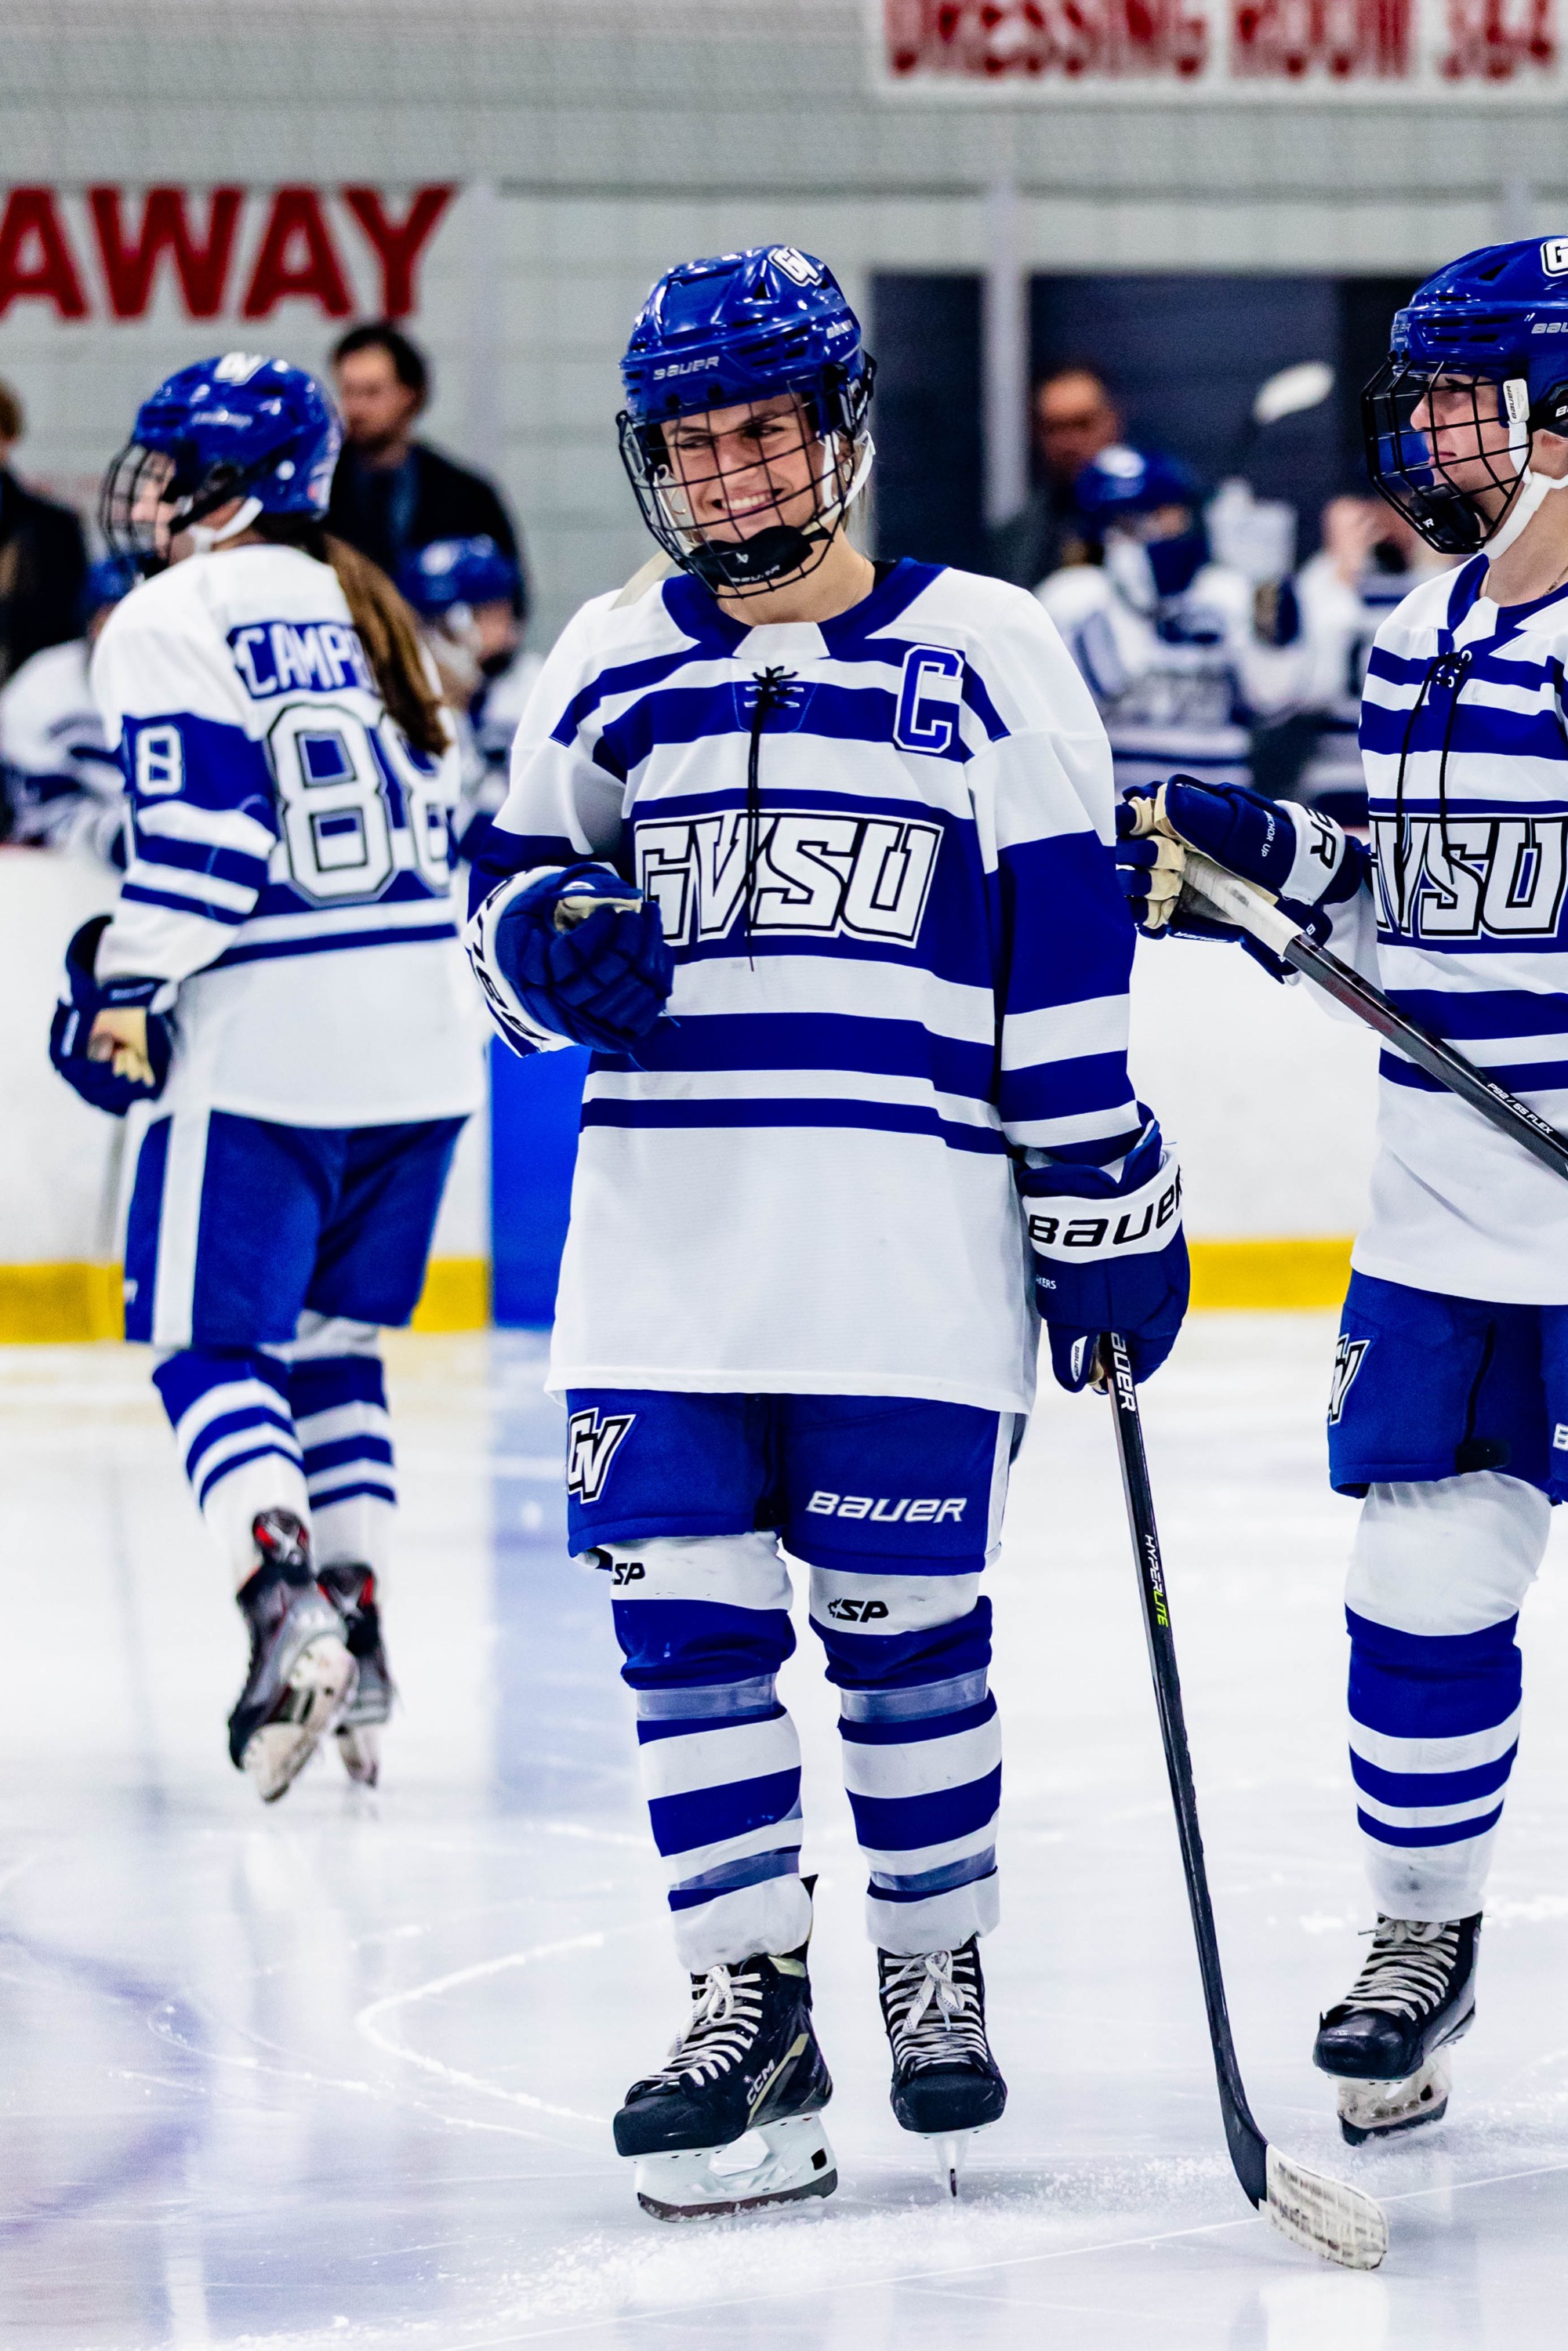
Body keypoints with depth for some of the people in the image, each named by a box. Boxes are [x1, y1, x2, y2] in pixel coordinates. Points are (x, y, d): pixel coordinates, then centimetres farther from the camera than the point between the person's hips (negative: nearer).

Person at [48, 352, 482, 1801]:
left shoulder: (173, 619, -7)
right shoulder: (365, 612, 16)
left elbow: (201, 827, -16)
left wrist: (127, 992, -7)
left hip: (261, 1045, -7)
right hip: (419, 1040, 7)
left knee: (213, 1343, -2)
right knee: (331, 1342, 18)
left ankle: (286, 1600, -22)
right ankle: (356, 1621, 11)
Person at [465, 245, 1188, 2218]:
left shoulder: (985, 653, 2)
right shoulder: (609, 665, 11)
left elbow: (1066, 954, 2)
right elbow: (514, 888, 18)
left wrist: (1104, 1204, -1)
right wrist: (552, 941, -6)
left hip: (909, 1225, -3)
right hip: (663, 1217, 3)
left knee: (905, 1620, 2)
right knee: (683, 1611, -1)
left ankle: (936, 1966, 20)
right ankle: (750, 2003, 6)